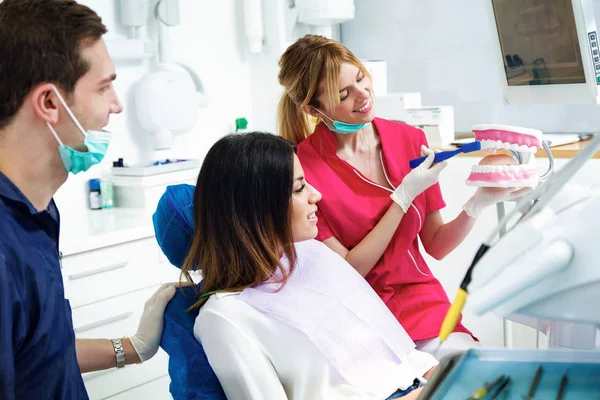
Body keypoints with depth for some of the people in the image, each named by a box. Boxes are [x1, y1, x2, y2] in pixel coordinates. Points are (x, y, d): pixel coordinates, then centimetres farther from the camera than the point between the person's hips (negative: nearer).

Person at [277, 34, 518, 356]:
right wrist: (405, 195, -14)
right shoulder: (302, 167, -12)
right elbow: (346, 273, -10)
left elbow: (436, 246, 7)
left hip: (419, 301, 4)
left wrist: (477, 204, -11)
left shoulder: (410, 140, 3)